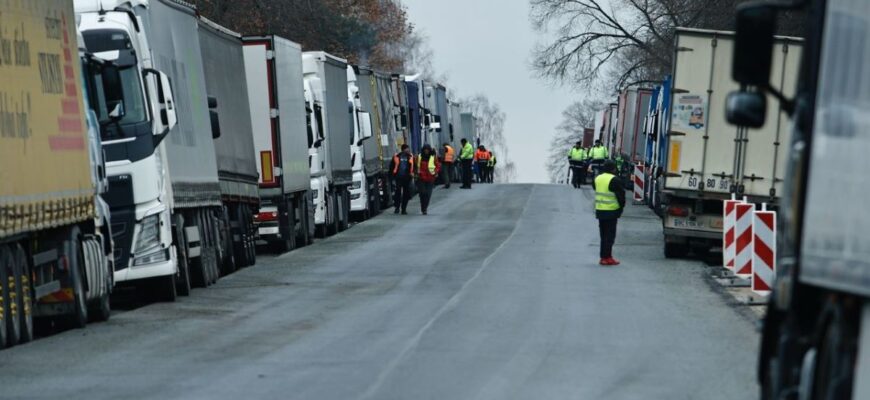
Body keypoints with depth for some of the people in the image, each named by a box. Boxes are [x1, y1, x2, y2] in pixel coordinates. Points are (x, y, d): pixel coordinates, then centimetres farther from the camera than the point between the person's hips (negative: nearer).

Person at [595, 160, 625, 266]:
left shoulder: (598, 178, 9)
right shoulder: (615, 180, -15)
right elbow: (621, 195, -13)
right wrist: (621, 207, 2)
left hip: (599, 210, 7)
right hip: (611, 211, -7)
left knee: (603, 234, 14)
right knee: (610, 235, -2)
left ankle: (603, 257, 16)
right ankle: (607, 257, -5)